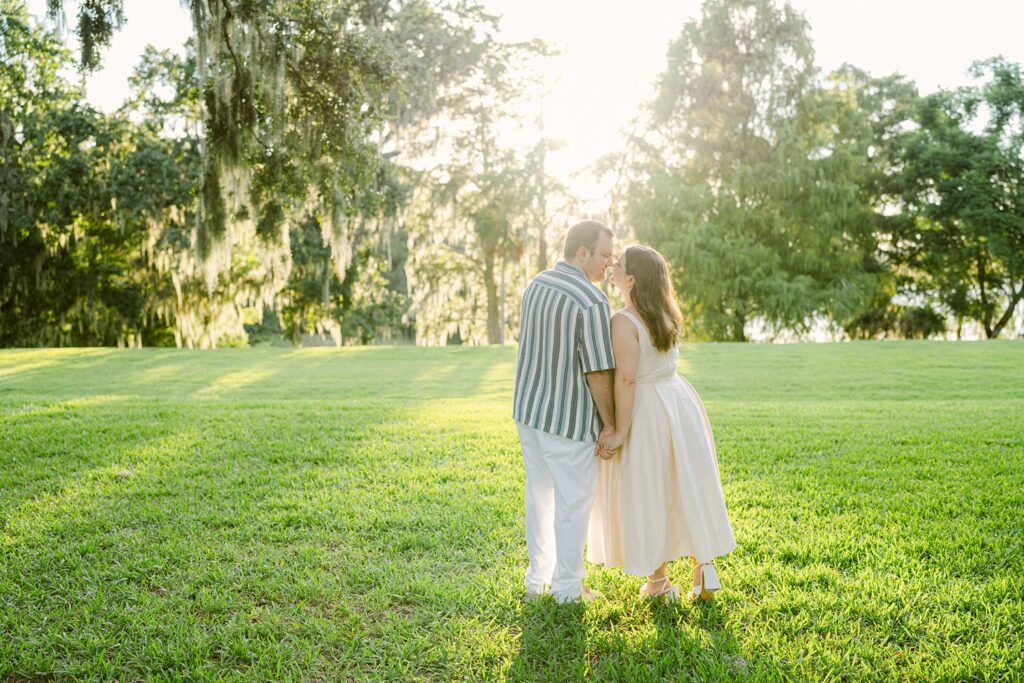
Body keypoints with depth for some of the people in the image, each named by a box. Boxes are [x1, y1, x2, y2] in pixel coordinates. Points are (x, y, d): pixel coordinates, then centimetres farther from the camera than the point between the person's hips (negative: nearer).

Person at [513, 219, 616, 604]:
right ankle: (568, 588, 20)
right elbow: (598, 373, -21)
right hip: (569, 419, -8)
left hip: (528, 409, 8)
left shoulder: (535, 285, 4)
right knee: (573, 502, 7)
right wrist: (609, 423, -8)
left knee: (540, 495, 19)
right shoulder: (592, 302, -22)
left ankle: (538, 579, 30)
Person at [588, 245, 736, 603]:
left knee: (647, 496, 8)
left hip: (645, 412, -7)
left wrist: (621, 431, -20)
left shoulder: (624, 321, -20)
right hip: (679, 400, 7)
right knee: (686, 488, 15)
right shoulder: (666, 312, 4)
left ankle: (658, 581, 19)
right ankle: (705, 569, 16)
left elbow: (626, 378, -23)